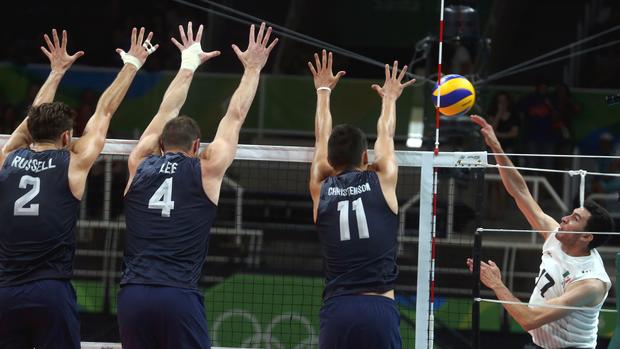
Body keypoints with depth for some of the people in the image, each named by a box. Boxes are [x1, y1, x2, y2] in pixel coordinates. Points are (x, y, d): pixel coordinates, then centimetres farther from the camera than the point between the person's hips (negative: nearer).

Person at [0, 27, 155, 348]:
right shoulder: (73, 164, 2)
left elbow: (37, 116, 28)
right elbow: (104, 110, 13)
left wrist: (57, 72, 41)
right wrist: (132, 63, 25)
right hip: (51, 292, -3)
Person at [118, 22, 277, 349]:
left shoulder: (139, 165, 13)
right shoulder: (206, 170, 5)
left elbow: (167, 113, 29)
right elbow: (235, 115, 17)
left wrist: (189, 65, 41)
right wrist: (253, 68, 30)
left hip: (132, 296, 4)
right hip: (179, 297, -4)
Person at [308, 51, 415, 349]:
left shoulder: (321, 190, 11)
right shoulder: (382, 182, 7)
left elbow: (322, 140, 29)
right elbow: (385, 135, 28)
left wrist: (324, 91, 45)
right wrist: (390, 98, 48)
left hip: (336, 310, 2)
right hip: (379, 309, -2)